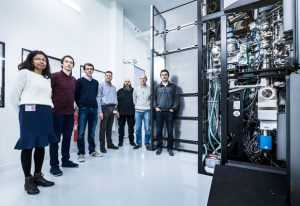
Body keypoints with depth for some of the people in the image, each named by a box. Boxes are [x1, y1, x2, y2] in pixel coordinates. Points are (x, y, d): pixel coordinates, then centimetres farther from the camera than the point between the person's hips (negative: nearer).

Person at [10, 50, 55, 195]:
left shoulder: (47, 78, 21)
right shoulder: (24, 73, 4)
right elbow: (14, 95, 0)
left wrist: (50, 108, 9)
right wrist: (23, 112, 2)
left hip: (46, 114, 6)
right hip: (30, 112, -5)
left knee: (41, 145, 9)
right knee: (28, 146, 1)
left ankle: (38, 176, 22)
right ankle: (28, 180, 14)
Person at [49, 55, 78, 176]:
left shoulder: (74, 80, 13)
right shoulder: (55, 76, -3)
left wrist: (74, 107, 12)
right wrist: (52, 106, -6)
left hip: (70, 113, 5)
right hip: (57, 113, -5)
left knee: (67, 138, 12)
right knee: (55, 139, 4)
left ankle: (65, 160, 26)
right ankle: (54, 165, 15)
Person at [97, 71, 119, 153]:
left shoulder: (114, 87, 15)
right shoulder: (101, 85, -2)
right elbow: (98, 98, -8)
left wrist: (116, 108, 9)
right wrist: (100, 111, -14)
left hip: (112, 108, 5)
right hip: (105, 108, -5)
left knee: (109, 127, 13)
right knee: (103, 128, 1)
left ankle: (110, 143, 24)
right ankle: (102, 146, 10)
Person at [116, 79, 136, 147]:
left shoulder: (133, 91, 4)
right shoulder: (119, 91, 5)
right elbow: (116, 101, 2)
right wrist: (117, 111, -4)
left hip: (131, 113, 0)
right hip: (121, 113, 0)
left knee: (131, 127, 8)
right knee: (121, 127, 9)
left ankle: (132, 140, 21)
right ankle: (120, 141, 22)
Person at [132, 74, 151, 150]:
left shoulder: (149, 89, 0)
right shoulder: (136, 89, 6)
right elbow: (134, 99, 14)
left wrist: (148, 106, 7)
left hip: (147, 111, -1)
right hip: (138, 111, 2)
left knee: (147, 128, 0)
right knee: (138, 128, 5)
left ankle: (147, 143, 16)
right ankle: (138, 143, 19)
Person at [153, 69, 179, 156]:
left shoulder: (173, 86, 8)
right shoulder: (157, 87, 13)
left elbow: (176, 98, 3)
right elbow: (154, 98, 12)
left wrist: (173, 108, -6)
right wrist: (155, 107, -2)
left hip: (169, 111, -1)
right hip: (159, 111, 1)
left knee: (170, 131, 3)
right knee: (159, 130, 5)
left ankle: (170, 148, 17)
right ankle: (159, 147, 19)